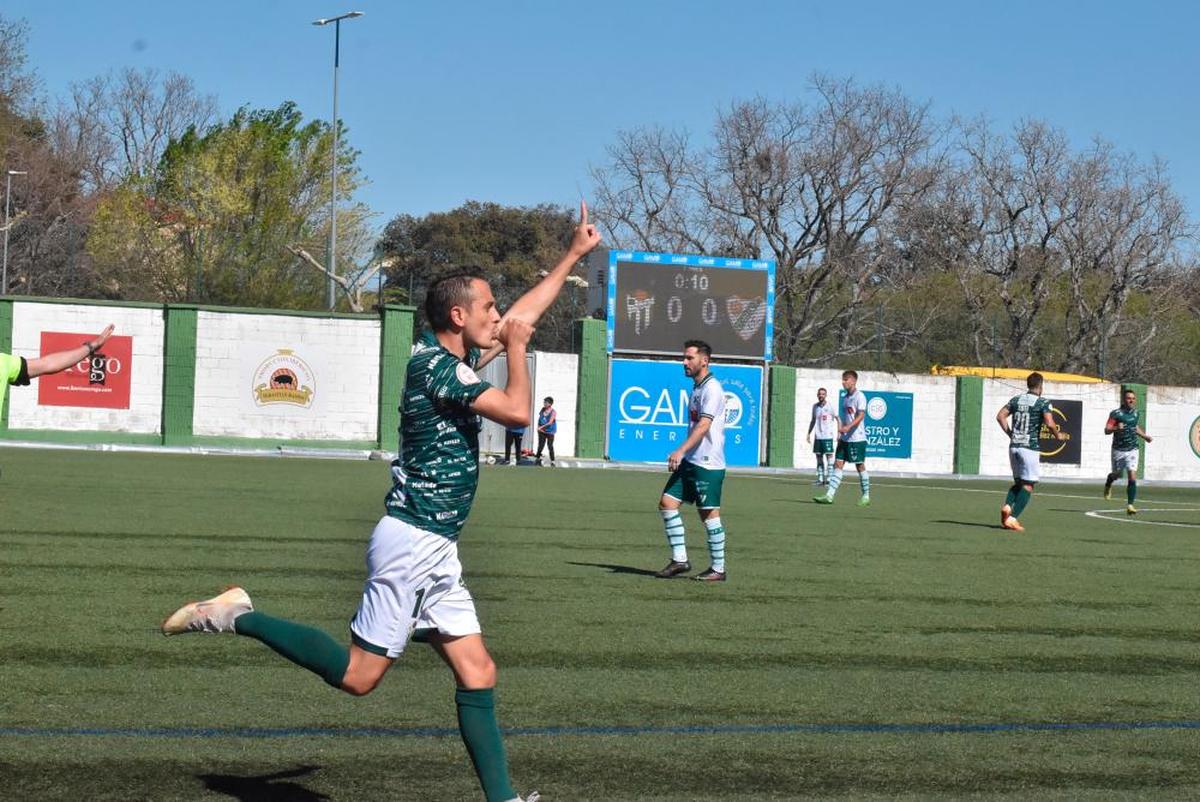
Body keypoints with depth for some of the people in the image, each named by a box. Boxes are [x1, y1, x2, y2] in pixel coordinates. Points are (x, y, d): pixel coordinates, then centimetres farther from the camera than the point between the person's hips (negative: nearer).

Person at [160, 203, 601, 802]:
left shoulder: (456, 358, 13)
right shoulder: (435, 364, -14)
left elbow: (524, 314, 27)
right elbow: (518, 412, -19)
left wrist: (575, 253, 30)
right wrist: (515, 346, -3)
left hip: (435, 551, 10)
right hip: (413, 542, -10)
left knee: (477, 675, 5)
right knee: (357, 675, -9)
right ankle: (238, 617, -1)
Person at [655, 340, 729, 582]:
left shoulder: (712, 388, -14)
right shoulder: (696, 387, 16)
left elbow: (703, 425, -24)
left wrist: (681, 451, -33)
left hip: (708, 463, -9)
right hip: (690, 461, 9)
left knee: (709, 514, -3)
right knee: (667, 503, 2)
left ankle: (718, 569, 6)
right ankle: (679, 560, 6)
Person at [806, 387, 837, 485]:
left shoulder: (830, 407, -4)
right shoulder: (815, 406, 10)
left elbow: (838, 419, 0)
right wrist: (809, 433, 16)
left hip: (827, 436, -5)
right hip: (818, 436, 5)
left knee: (829, 456, -6)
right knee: (819, 458, 7)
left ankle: (829, 479, -5)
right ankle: (820, 479, 12)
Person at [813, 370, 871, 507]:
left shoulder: (859, 397, -9)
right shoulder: (845, 398, 16)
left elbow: (861, 415, -21)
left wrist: (848, 427, -33)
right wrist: (840, 434, 18)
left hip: (857, 438, -8)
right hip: (845, 439, 8)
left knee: (860, 466, 0)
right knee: (838, 464, -1)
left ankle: (866, 497, 11)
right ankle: (829, 495, -6)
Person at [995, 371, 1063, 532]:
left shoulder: (1016, 399, 10)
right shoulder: (1043, 403, -5)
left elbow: (1000, 416, 5)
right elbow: (1049, 423, -16)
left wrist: (1010, 433, 13)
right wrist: (1058, 435, 2)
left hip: (1014, 446, 6)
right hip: (1030, 447, -6)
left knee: (1018, 482, 19)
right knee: (1028, 485, 0)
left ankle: (1007, 506, -7)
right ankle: (1012, 518, -12)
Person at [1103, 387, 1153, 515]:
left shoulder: (1135, 412, 6)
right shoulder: (1116, 413, -12)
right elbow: (1106, 430, -19)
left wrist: (1144, 436, 22)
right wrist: (1116, 428, -37)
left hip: (1132, 450, 3)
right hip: (1118, 450, -3)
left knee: (1132, 477, -11)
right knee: (1116, 474, 13)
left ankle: (1130, 505, -7)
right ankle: (1108, 485, 50)